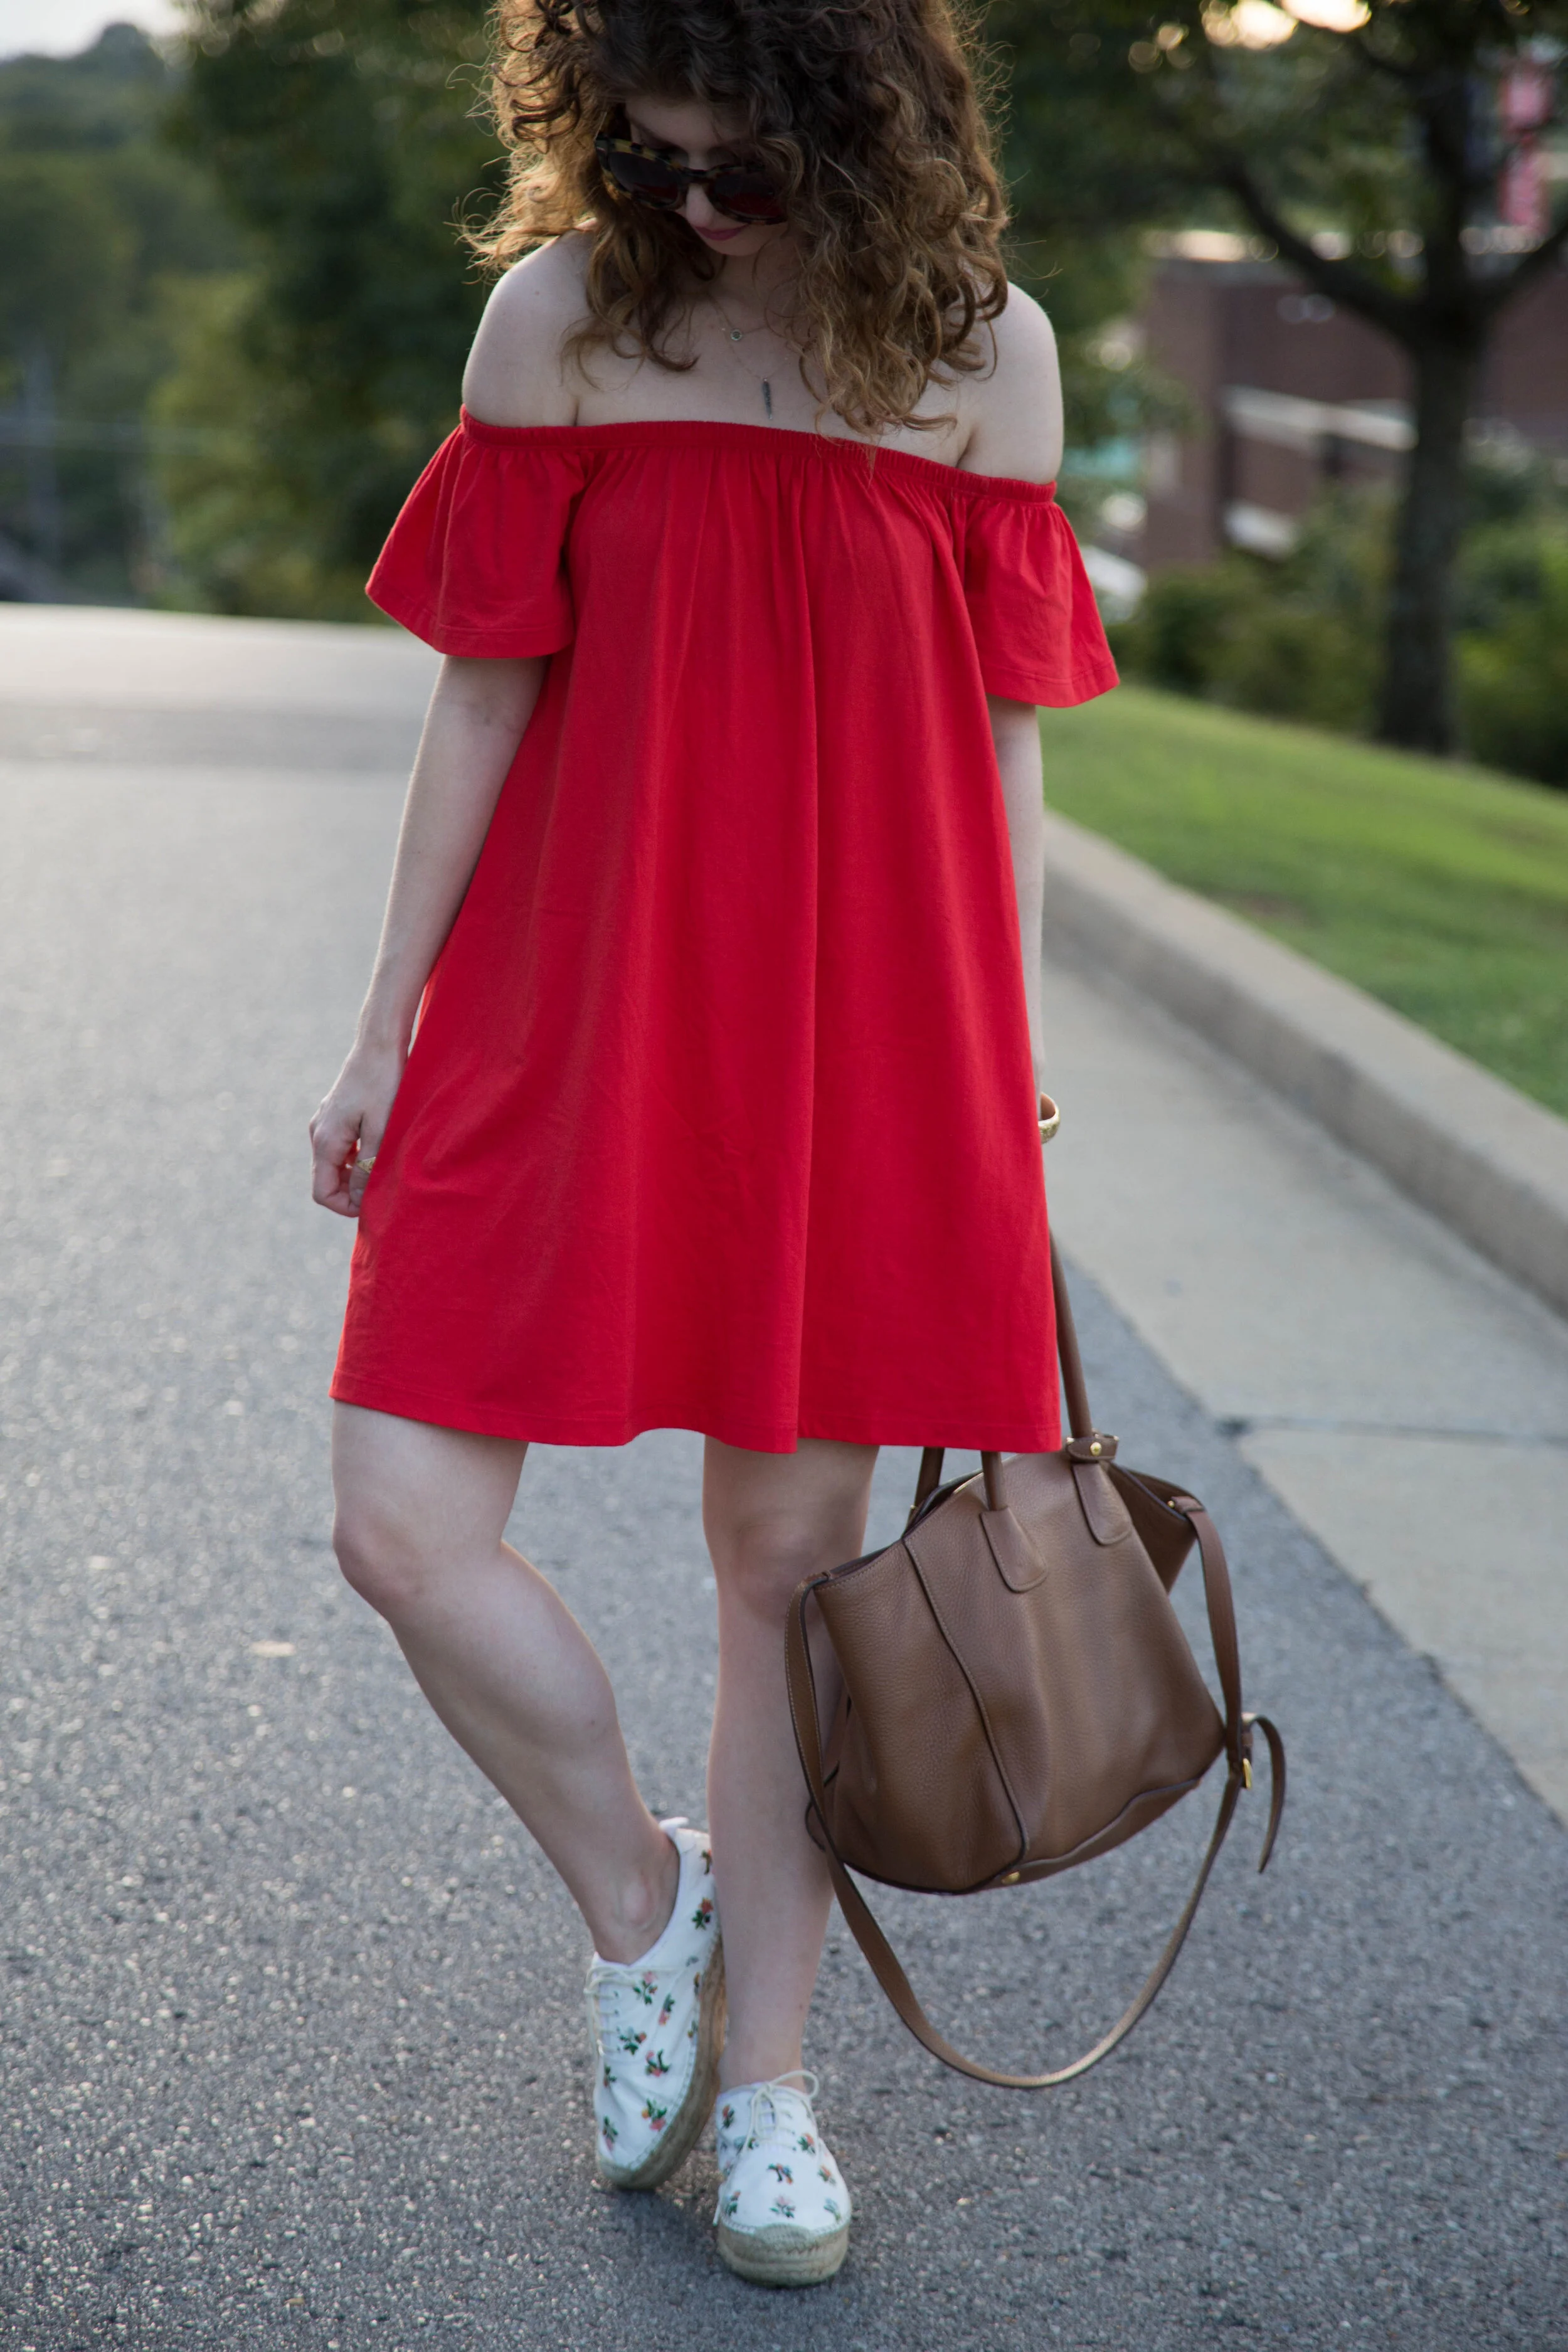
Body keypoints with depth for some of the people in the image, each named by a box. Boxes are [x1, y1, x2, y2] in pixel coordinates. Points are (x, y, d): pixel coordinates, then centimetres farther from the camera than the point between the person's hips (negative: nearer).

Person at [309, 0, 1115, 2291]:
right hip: (569, 994, 1)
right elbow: (483, 700, 4)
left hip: (855, 1025, 0)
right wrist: (387, 1029, 5)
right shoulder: (558, 317, 0)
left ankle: (765, 2076, 24)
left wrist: (1004, 1074, 6)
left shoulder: (982, 346, 1)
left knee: (791, 1552, 6)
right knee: (406, 1530, -6)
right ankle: (637, 1902, 22)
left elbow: (1002, 744, 6)